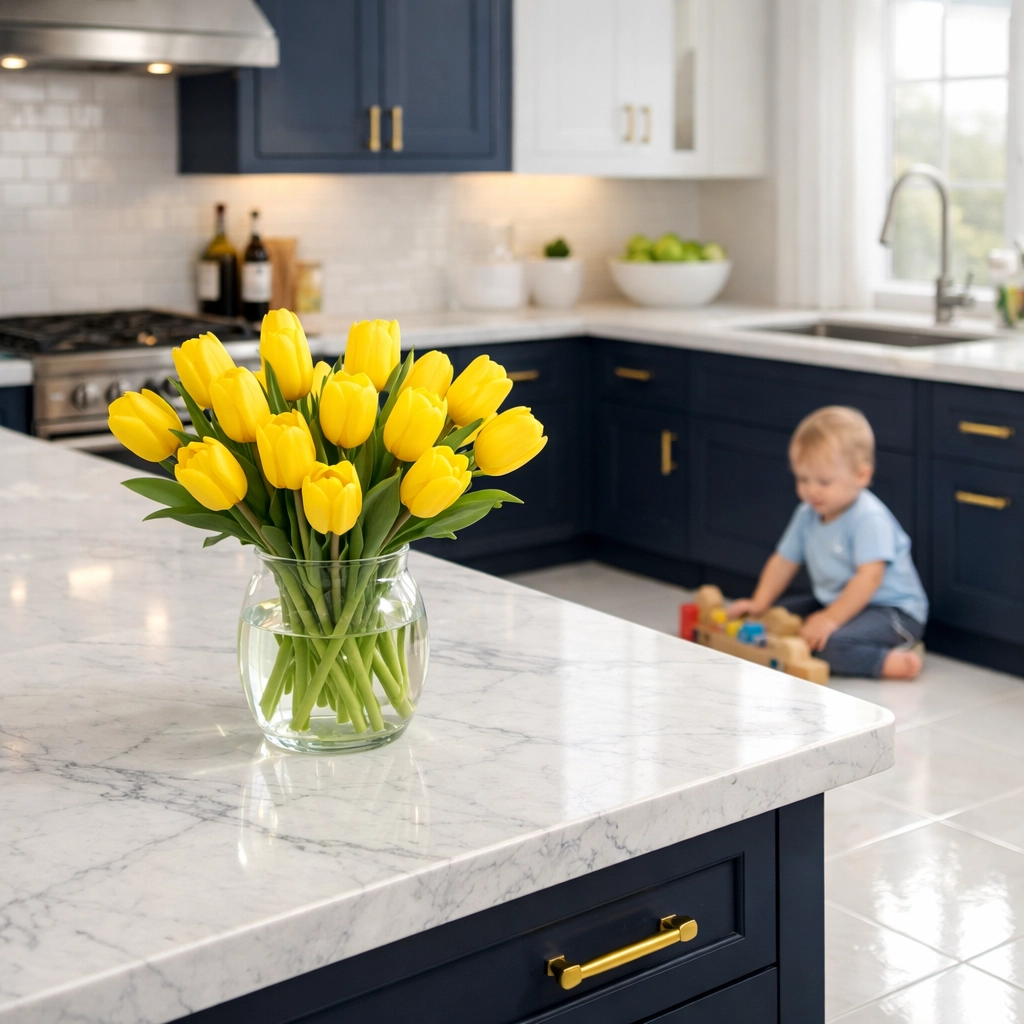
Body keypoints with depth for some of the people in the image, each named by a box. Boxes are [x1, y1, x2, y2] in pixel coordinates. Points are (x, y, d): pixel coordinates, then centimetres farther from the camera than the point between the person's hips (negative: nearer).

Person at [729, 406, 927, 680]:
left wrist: (831, 618, -34)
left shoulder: (869, 518, -21)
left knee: (833, 643, -34)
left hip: (891, 609, -10)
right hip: (834, 602, 10)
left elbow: (869, 577, -29)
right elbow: (783, 562, 11)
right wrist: (759, 604, -2)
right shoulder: (807, 515, 5)